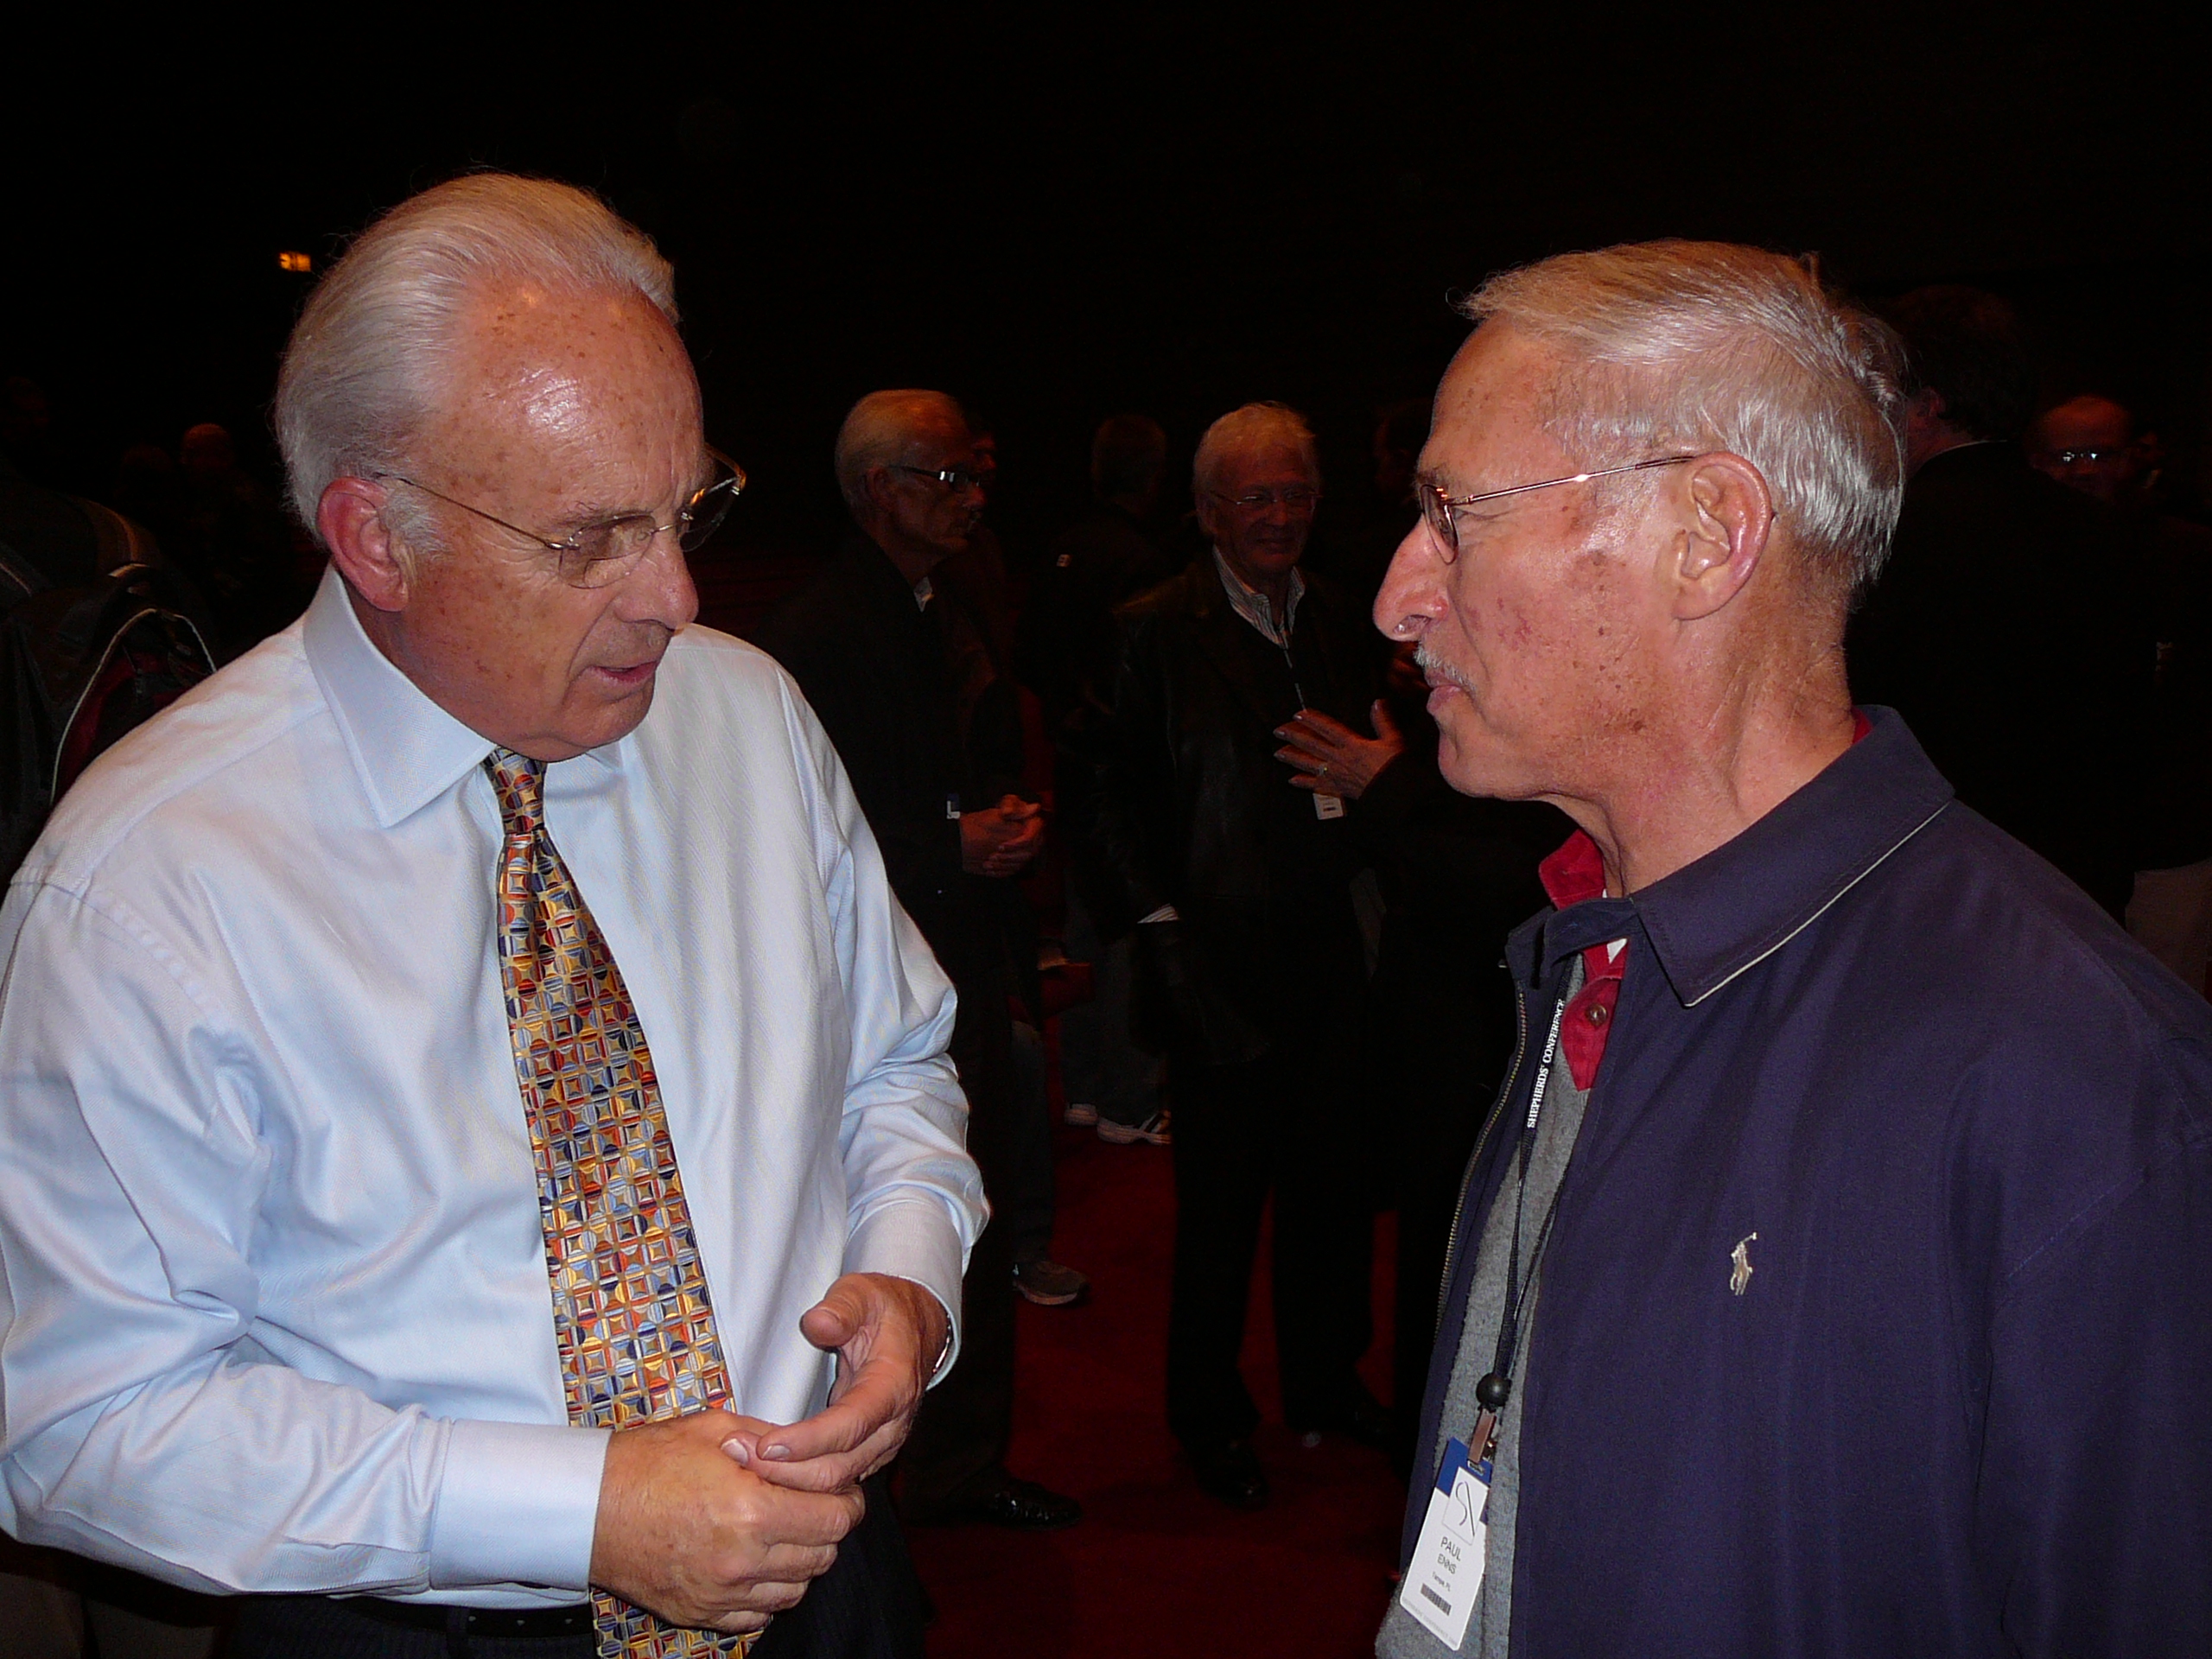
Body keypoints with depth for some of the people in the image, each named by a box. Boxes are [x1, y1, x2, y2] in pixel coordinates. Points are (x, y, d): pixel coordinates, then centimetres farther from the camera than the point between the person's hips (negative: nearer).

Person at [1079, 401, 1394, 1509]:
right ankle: (1209, 1416, 25)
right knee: (1220, 1200, 6)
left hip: (1329, 957, 5)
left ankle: (1325, 1380, 35)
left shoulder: (1338, 624, 12)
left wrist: (1376, 777, 0)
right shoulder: (1156, 629, -4)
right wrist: (1159, 919, -11)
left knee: (1331, 1183, 14)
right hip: (1218, 965, -5)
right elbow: (1115, 794, -5)